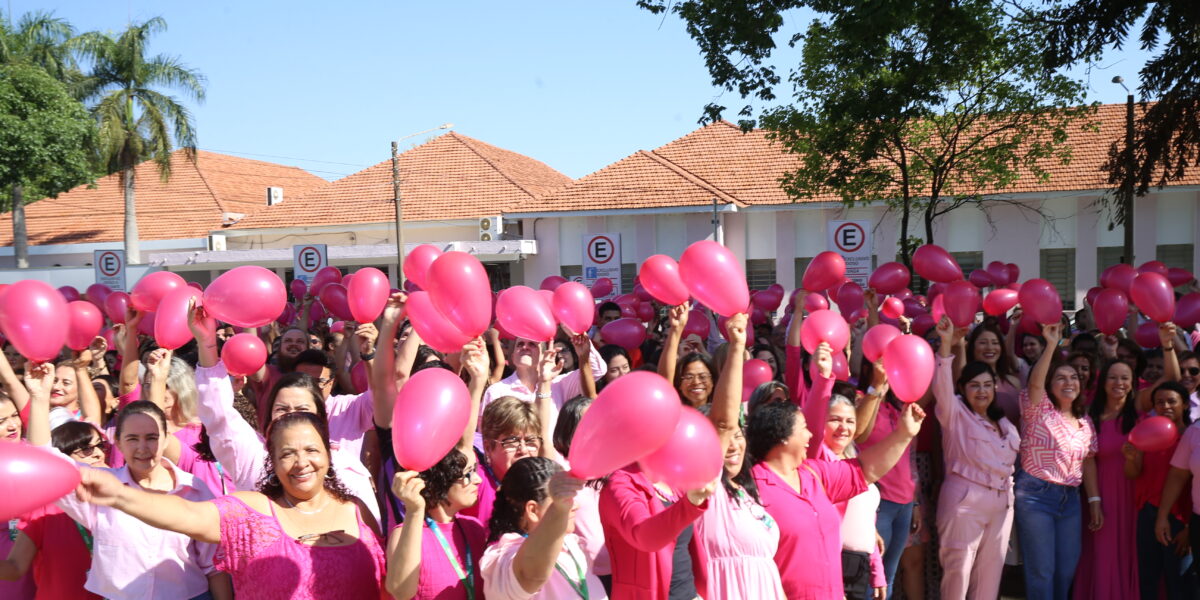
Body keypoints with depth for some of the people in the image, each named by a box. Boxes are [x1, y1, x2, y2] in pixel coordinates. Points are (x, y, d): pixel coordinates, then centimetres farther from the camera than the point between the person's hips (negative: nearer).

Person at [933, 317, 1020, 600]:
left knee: (991, 571, 7)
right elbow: (942, 385, -19)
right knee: (959, 569, -6)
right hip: (965, 500, -6)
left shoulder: (1004, 423, 18)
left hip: (1002, 502, 6)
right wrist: (946, 345, -30)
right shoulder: (955, 414, -2)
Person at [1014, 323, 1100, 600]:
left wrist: (1094, 501, 11)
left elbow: (1088, 462, 15)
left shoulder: (1085, 423, 12)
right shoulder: (1040, 410, -5)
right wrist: (1051, 345, -32)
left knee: (1067, 571, 10)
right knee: (1042, 571, -4)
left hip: (1070, 499, 6)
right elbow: (1035, 383, -24)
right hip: (1036, 495, -6)